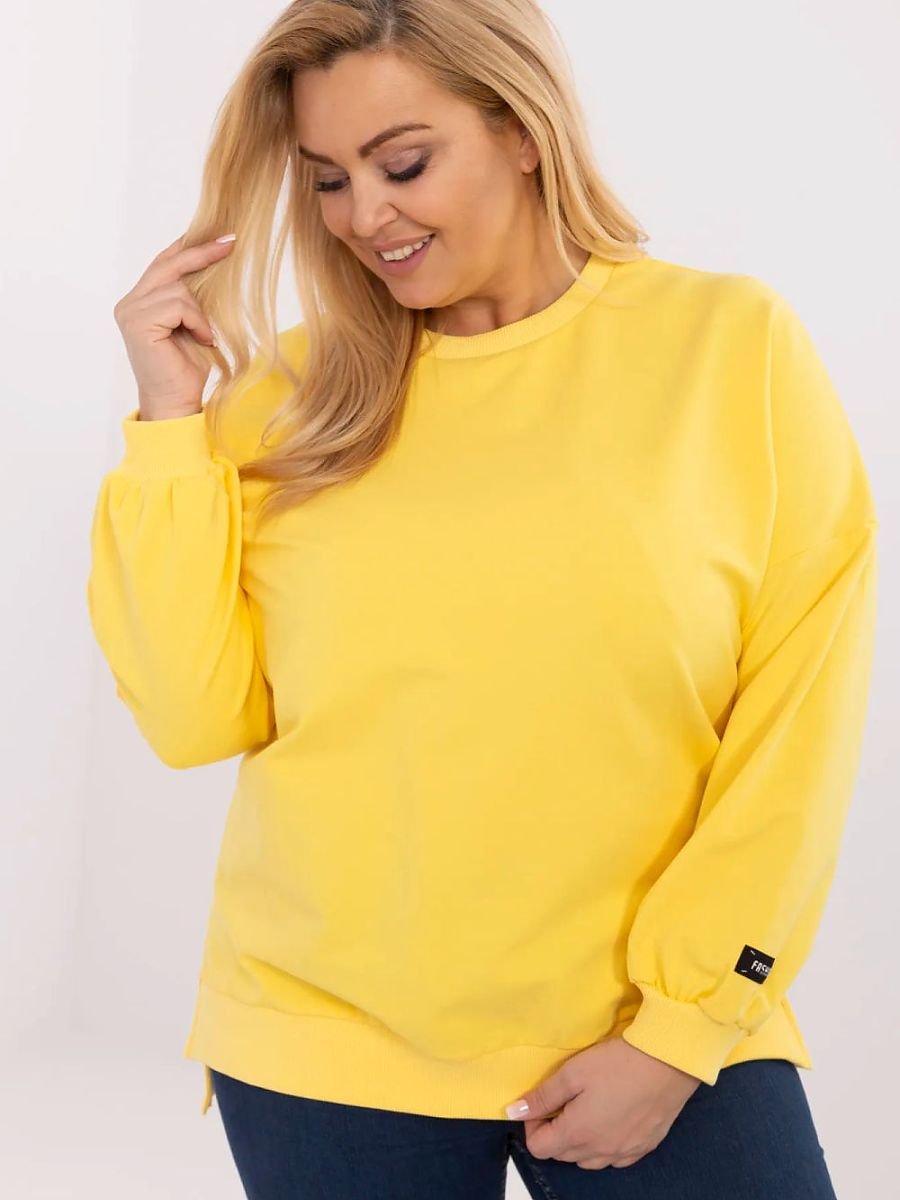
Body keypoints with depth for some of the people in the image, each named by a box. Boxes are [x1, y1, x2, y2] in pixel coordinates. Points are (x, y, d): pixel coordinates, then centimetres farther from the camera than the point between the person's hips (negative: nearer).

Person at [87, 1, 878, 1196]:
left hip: (660, 1032, -1)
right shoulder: (293, 392, 2)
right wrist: (172, 423, -7)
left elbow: (799, 718, -4)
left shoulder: (733, 344, -3)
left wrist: (682, 1028, -8)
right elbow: (198, 717, -2)